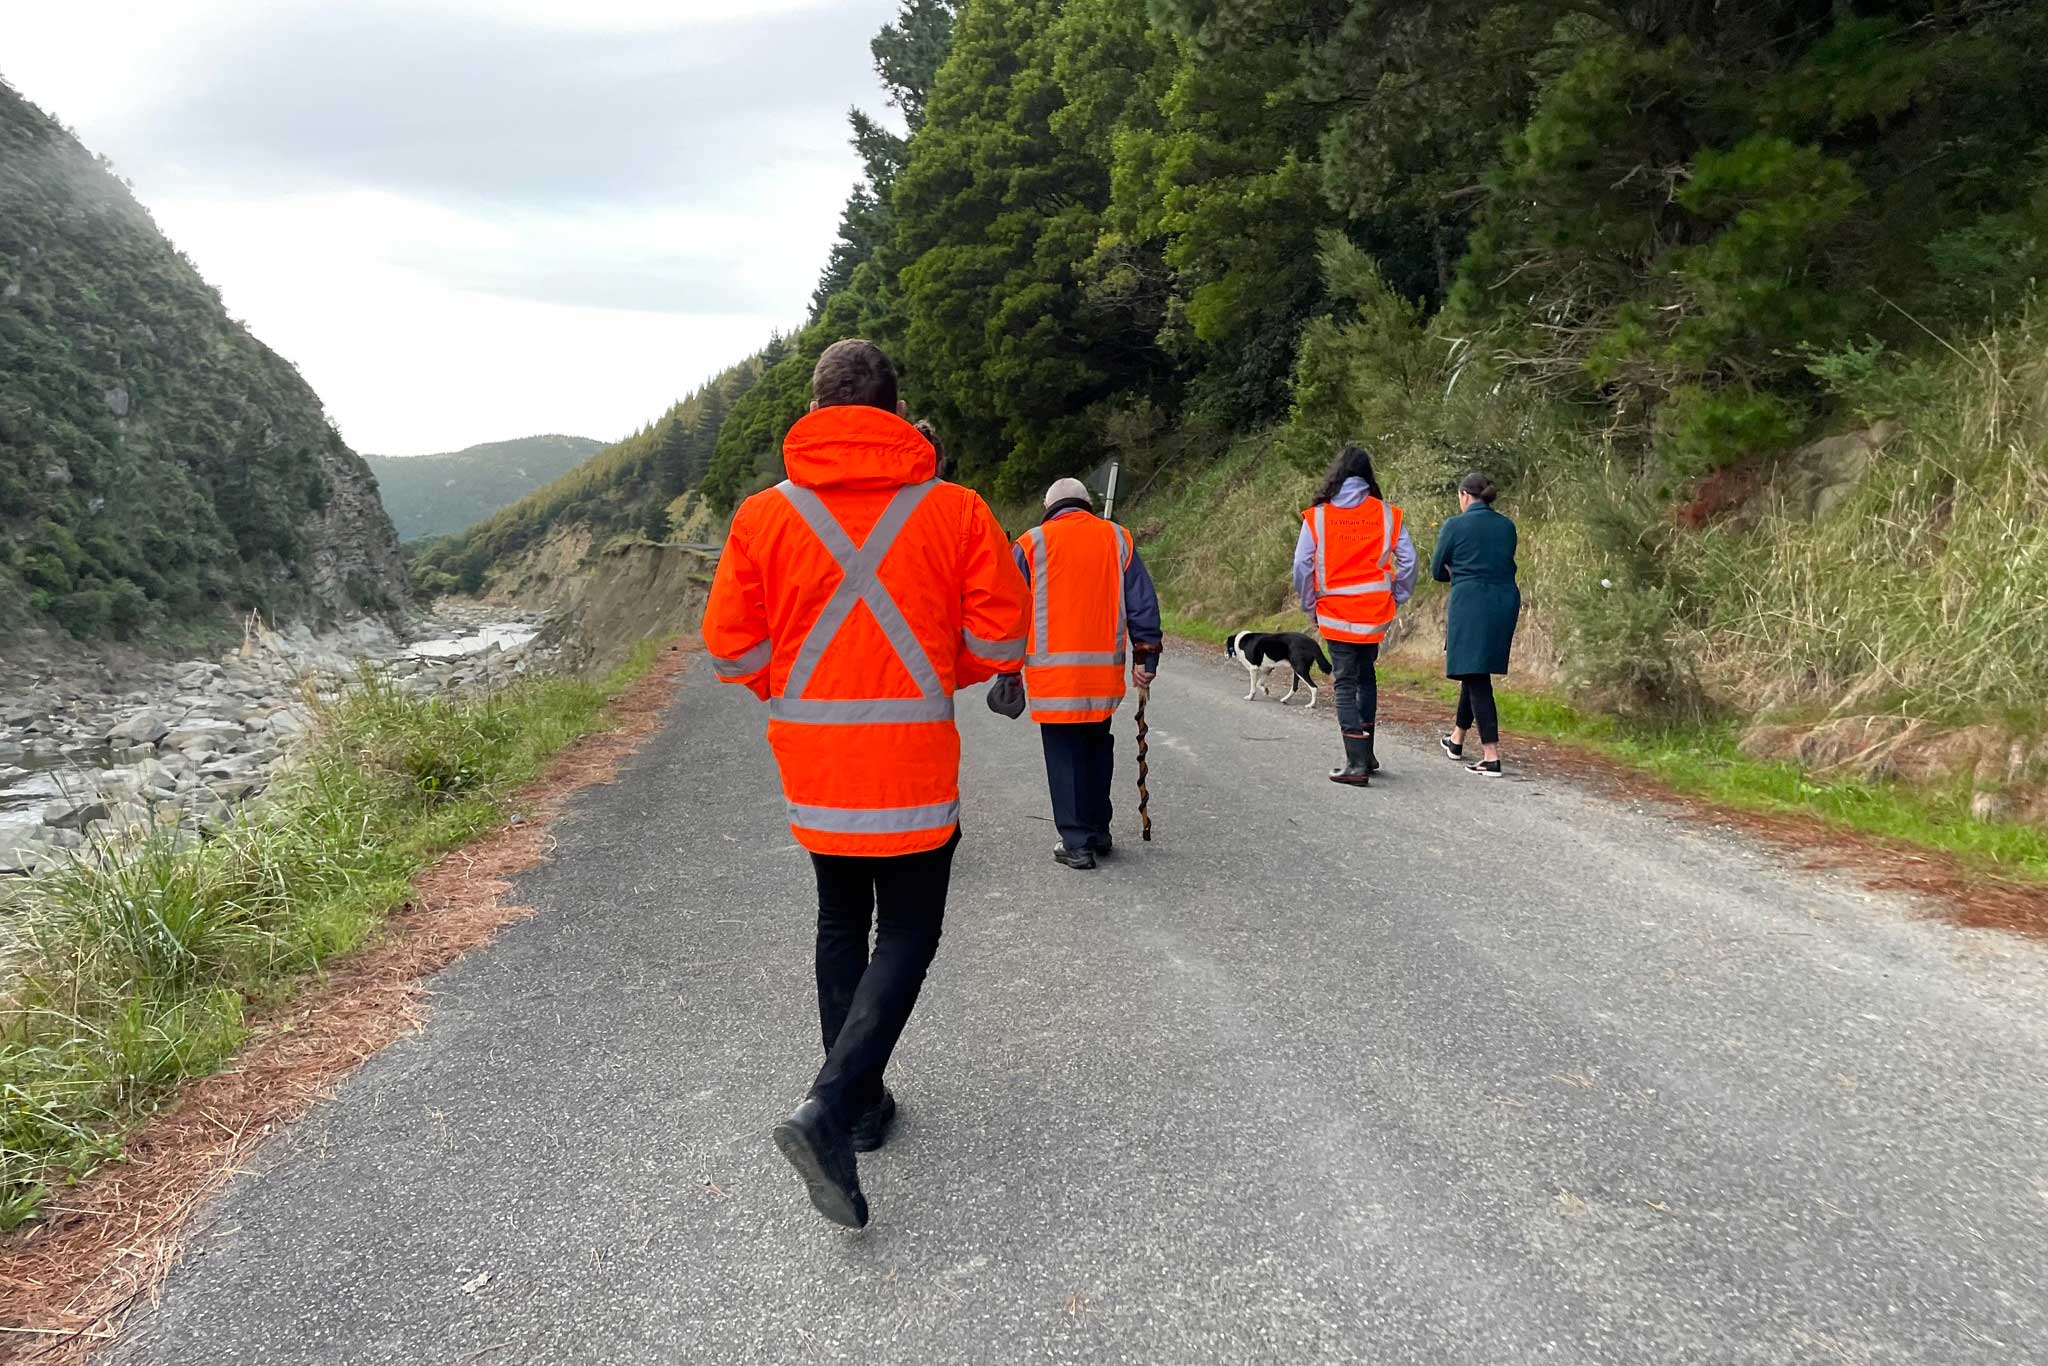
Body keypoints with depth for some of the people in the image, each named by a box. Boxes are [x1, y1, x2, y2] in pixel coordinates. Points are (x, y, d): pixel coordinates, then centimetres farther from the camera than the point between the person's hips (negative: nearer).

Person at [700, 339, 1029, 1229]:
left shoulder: (765, 515, -2)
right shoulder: (954, 510, -6)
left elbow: (730, 646, -2)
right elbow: (1001, 638, -4)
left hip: (811, 760, 3)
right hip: (912, 764, -2)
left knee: (841, 925, 20)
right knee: (907, 936, 9)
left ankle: (862, 1103, 29)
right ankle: (828, 1112, -6)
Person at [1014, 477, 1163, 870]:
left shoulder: (1031, 543, 3)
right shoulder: (1117, 538, 9)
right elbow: (1143, 602, 6)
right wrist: (1146, 656, 11)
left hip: (1052, 670, -3)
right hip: (1105, 670, 3)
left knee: (1064, 756, 4)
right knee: (1097, 749, 18)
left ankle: (1076, 843, 5)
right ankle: (1099, 833, 27)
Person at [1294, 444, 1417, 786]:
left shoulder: (1317, 516, -4)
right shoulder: (1387, 514, 0)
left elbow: (1301, 567, -5)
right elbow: (1408, 561, 0)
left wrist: (1310, 606, 8)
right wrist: (1395, 599, 12)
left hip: (1336, 614, -2)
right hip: (1376, 613, 2)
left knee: (1346, 684, 2)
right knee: (1367, 676, 20)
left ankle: (1356, 764, -5)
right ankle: (1366, 755, 27)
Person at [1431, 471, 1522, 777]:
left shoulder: (1455, 526, -6)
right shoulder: (1507, 527, 10)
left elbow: (1437, 571, 0)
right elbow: (1505, 564, 17)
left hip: (1470, 603, -6)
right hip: (1506, 602, 6)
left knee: (1476, 677, -5)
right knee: (1476, 671, 20)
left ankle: (1491, 757, -11)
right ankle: (1457, 739, 35)